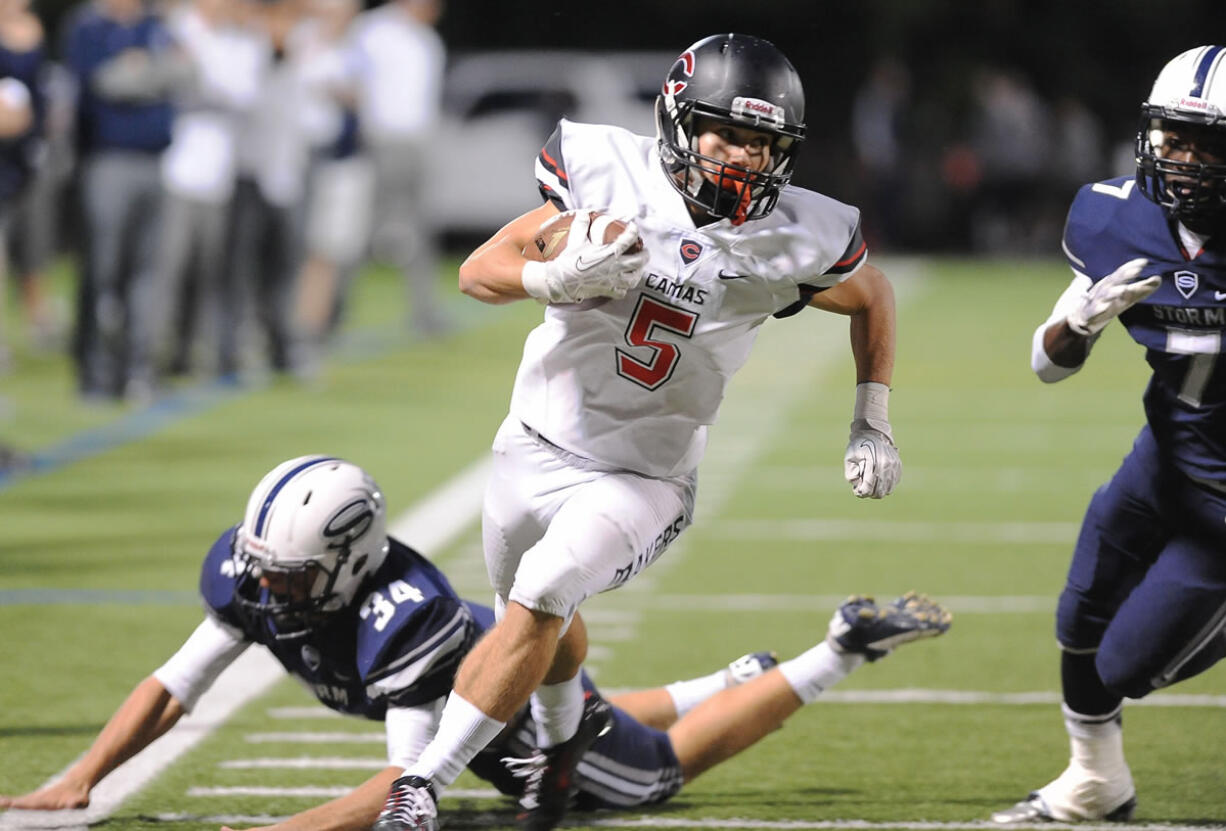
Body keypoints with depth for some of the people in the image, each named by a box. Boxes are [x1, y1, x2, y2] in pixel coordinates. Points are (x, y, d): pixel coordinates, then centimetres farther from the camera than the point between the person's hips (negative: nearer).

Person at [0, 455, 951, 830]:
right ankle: (736, 679, 51)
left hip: (528, 710, -8)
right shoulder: (249, 580, -24)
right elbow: (170, 688, -16)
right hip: (477, 694, 8)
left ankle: (841, 651, 24)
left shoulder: (400, 614, -45)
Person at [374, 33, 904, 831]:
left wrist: (873, 424, 2)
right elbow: (479, 271, -13)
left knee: (540, 599, -25)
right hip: (539, 446, 2)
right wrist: (558, 277, -33)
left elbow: (873, 296, 7)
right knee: (540, 623, 22)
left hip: (642, 477, -2)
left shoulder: (790, 242, -15)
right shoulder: (613, 180, -16)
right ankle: (566, 731, 57)